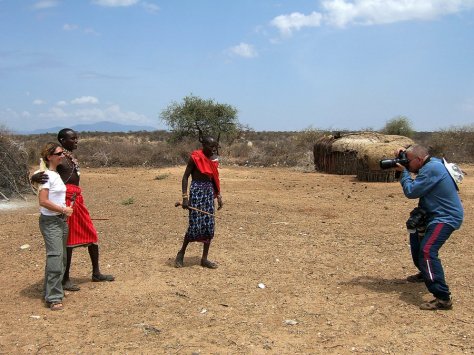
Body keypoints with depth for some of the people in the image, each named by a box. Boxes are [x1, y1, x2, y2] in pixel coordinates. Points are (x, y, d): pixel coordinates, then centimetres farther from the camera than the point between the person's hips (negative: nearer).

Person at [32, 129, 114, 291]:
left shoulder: (72, 158, 16)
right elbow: (35, 176, -15)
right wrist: (36, 177, -37)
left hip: (77, 200, 9)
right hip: (66, 201, -9)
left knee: (92, 235, 13)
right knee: (68, 240, -2)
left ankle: (96, 273, 26)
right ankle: (65, 279, 10)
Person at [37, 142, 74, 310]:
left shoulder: (57, 174, 12)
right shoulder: (47, 175, -14)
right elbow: (43, 201, -19)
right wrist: (63, 210, -14)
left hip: (61, 220, 9)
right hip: (50, 222, -9)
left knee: (61, 258, 12)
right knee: (55, 258, -12)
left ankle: (51, 291, 24)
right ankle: (53, 298, -7)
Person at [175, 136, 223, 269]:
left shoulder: (213, 159, 8)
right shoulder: (195, 157, -11)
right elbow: (185, 177, -10)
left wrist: (218, 196, 14)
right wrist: (185, 197, -16)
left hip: (209, 192, 6)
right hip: (196, 191, -6)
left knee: (209, 226, 4)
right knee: (195, 225, -6)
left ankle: (204, 259, 13)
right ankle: (181, 253, 17)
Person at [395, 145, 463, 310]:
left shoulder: (431, 170, -24)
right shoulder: (431, 163, 7)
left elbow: (411, 192, -22)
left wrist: (403, 172, -9)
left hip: (446, 218, -11)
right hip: (436, 214, 11)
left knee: (427, 251, -25)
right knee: (416, 236, 30)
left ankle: (443, 298, -27)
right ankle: (425, 273, 48)